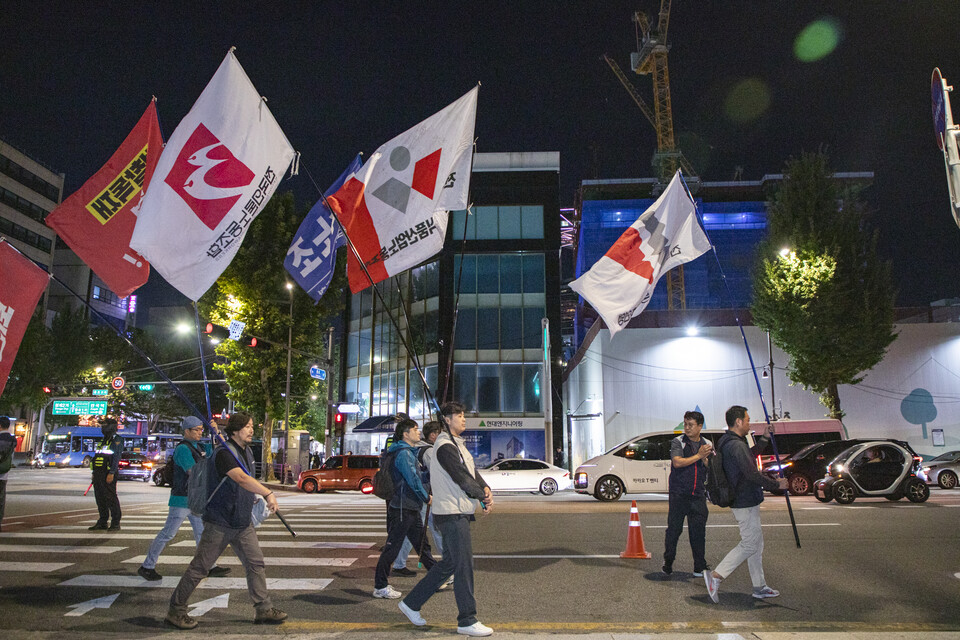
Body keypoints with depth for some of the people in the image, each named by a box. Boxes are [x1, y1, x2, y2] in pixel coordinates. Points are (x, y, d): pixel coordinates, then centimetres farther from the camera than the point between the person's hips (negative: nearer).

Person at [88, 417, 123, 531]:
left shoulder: (117, 440, -6)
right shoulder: (103, 441, 21)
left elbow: (116, 458, -14)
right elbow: (98, 457, 23)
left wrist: (111, 473, -21)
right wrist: (94, 473, 18)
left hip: (108, 474, -9)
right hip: (98, 473, 9)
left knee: (111, 497, -8)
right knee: (100, 498, 10)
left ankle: (115, 523, -5)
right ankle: (102, 522, 17)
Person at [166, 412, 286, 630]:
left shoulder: (247, 452, 9)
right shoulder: (224, 453, -20)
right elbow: (241, 478, -36)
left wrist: (257, 498, 17)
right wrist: (268, 493, -43)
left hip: (243, 523, 8)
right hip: (219, 522, -8)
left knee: (256, 563, 6)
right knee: (200, 567, 3)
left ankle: (264, 610, 12)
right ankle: (176, 610, 19)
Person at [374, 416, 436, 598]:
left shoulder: (409, 452, 17)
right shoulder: (403, 453, -16)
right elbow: (413, 480, -18)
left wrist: (426, 495, 13)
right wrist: (426, 498, -6)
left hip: (411, 509, 10)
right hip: (402, 509, -10)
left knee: (422, 544, 15)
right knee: (392, 548, -2)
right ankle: (380, 587, 7)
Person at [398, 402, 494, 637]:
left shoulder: (458, 444, 18)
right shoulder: (445, 446, -15)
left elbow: (472, 472, 14)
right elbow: (461, 478, -18)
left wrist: (485, 489, -4)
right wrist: (483, 497, -6)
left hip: (458, 513, 10)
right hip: (452, 513, -10)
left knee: (449, 563, 16)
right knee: (464, 565, -4)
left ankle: (411, 603, 25)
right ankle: (467, 621, 7)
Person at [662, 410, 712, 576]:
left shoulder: (707, 444, 11)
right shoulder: (677, 442, -2)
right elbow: (677, 462, -18)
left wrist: (705, 458, -12)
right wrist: (698, 456, -12)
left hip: (698, 495, 3)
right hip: (679, 494, -3)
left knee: (698, 531, 4)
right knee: (674, 529, 2)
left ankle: (700, 567, 14)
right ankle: (668, 564, 16)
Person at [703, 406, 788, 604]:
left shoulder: (730, 443, 12)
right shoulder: (736, 445, -21)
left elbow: (751, 455, 31)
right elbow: (752, 474, -24)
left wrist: (765, 438, 30)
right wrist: (777, 484, -12)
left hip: (744, 502, 10)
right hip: (746, 504, -10)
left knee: (756, 544, 16)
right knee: (750, 544, -5)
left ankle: (759, 587, 24)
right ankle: (716, 575, -4)